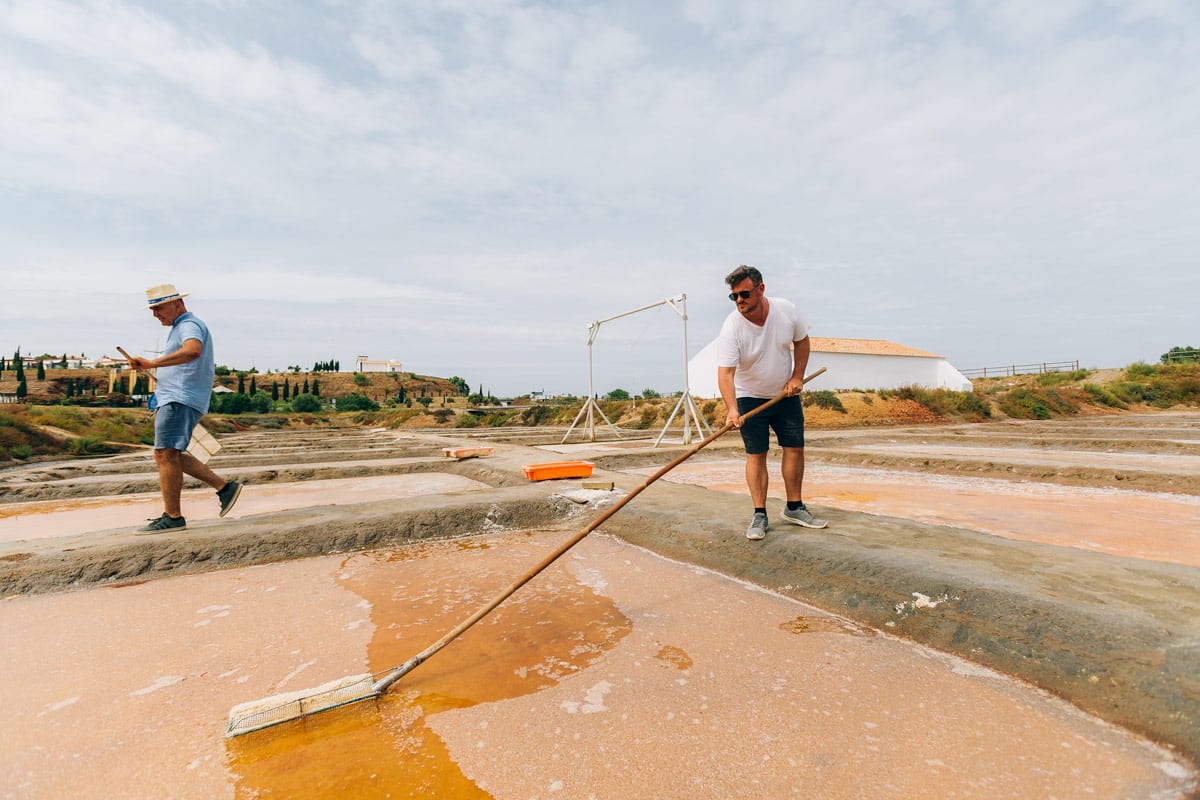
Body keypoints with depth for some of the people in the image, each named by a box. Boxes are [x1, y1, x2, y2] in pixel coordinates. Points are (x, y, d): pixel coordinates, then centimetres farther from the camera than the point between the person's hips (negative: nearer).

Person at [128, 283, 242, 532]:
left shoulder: (189, 325, -10)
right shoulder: (180, 326, 24)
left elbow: (193, 351, -34)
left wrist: (153, 363, -38)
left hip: (180, 400, -11)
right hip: (174, 398, 11)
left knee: (165, 455, -11)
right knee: (171, 456, 13)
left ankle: (172, 517, -7)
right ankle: (224, 487, 12)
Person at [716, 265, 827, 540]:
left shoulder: (786, 310, -13)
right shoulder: (731, 329, -24)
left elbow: (802, 340, 5)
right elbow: (725, 373, -32)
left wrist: (797, 376, -4)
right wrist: (732, 410, -45)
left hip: (786, 393, 4)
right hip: (750, 397, -3)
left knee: (795, 448, 5)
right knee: (756, 454, -6)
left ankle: (794, 508, 19)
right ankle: (759, 515, 3)